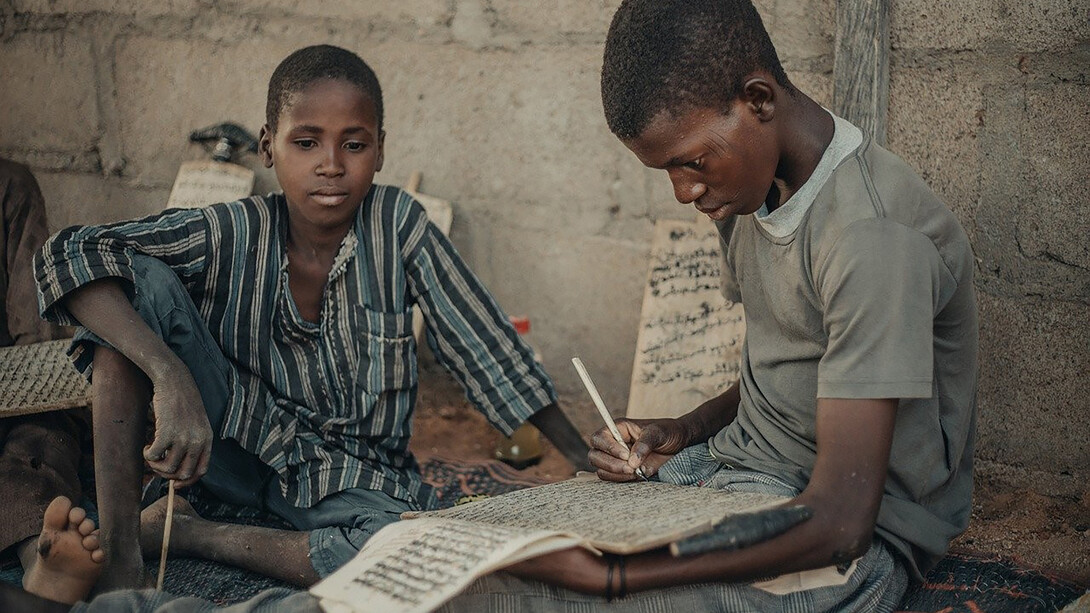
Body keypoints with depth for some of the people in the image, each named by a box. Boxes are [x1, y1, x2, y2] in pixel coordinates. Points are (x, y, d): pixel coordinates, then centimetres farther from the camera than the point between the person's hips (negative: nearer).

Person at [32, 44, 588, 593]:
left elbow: (488, 348, -9)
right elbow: (67, 254, -24)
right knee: (139, 278, -20)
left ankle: (177, 532, -16)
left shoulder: (398, 224, -11)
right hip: (237, 444, 0)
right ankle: (119, 547, -20)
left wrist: (590, 465, -14)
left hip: (355, 480, 0)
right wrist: (170, 375, -39)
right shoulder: (229, 236, -13)